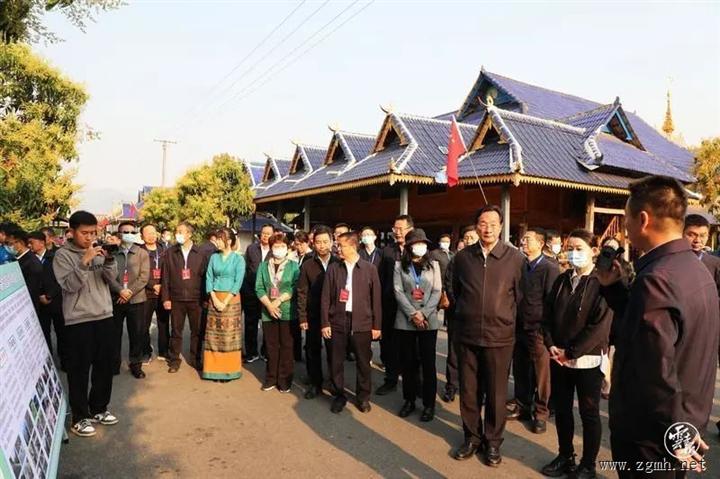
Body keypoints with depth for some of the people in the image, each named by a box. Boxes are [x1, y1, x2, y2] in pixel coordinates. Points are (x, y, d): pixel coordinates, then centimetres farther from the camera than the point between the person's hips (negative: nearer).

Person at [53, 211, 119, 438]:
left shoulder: (98, 251, 8)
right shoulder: (63, 255, -5)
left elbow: (111, 277, 0)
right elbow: (69, 285, -15)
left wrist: (109, 259, -18)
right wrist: (84, 262, -25)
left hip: (104, 316, 5)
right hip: (78, 321, -5)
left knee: (105, 366, 12)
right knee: (79, 370, 2)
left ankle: (99, 409, 26)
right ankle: (80, 417, 14)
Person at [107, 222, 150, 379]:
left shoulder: (142, 253, 5)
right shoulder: (111, 252, 5)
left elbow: (144, 277, -4)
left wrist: (129, 292, -14)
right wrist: (120, 291, -17)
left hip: (136, 299, 0)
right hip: (115, 299, 0)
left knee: (137, 334, 4)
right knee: (114, 334, 8)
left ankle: (136, 364, 17)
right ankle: (114, 364, 23)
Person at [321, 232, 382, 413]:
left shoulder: (369, 269, 0)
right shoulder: (333, 268, 3)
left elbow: (376, 298, 2)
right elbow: (326, 298, 3)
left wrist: (377, 325, 1)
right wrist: (325, 323, -1)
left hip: (362, 322, -1)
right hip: (337, 321, 1)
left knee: (363, 362, 8)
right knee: (336, 361, 7)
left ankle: (363, 396, 27)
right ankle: (339, 395, 25)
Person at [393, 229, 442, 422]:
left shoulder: (433, 265, 7)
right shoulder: (400, 265, 5)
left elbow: (437, 291, 0)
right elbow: (398, 291, -3)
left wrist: (424, 313, -12)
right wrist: (413, 314, -13)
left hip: (429, 320, 0)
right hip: (405, 320, 0)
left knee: (428, 363, 3)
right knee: (407, 362, 8)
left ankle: (429, 404, 14)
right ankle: (409, 400, 22)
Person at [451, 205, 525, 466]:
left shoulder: (515, 257, -7)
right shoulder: (463, 256, 1)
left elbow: (521, 295, 2)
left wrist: (506, 320, 6)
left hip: (500, 336, -2)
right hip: (467, 335, 2)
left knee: (496, 393, 10)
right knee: (468, 391, 13)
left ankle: (493, 441, 29)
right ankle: (472, 437, 31)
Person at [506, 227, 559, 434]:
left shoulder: (550, 268, -8)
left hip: (538, 329, -5)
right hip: (519, 327, 5)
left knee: (541, 374, 6)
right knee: (520, 370, 14)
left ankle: (541, 413, 20)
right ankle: (522, 407, 30)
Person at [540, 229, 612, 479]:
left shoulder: (601, 282, -10)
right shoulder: (561, 280, 7)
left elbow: (600, 325, -16)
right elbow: (547, 315, 9)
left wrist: (571, 352, -15)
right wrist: (551, 345, -4)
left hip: (587, 360, -5)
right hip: (558, 358, 5)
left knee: (589, 413, 10)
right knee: (561, 409, 15)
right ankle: (565, 456, 32)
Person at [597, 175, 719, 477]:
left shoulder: (656, 279, -28)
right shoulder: (696, 268, 5)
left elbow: (657, 373, -30)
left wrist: (671, 434, -19)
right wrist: (613, 287, 4)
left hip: (650, 437, -9)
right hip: (688, 419, 9)